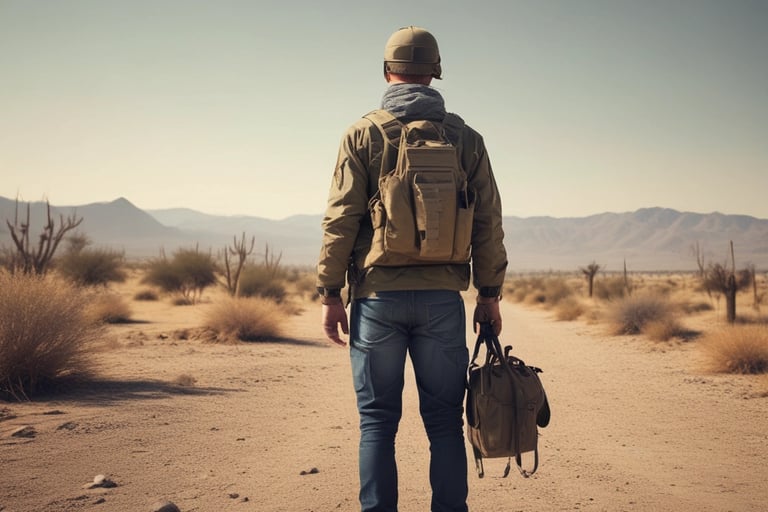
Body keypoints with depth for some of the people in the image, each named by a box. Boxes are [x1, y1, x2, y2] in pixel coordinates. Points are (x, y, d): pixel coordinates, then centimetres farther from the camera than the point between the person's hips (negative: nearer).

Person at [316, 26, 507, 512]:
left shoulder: (362, 135, 1)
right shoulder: (466, 139, 7)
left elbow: (341, 220, -4)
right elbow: (488, 222, 5)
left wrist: (331, 293, 1)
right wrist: (489, 293, 11)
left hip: (378, 296, -1)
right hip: (443, 298, 2)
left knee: (378, 421, 6)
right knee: (444, 421, 9)